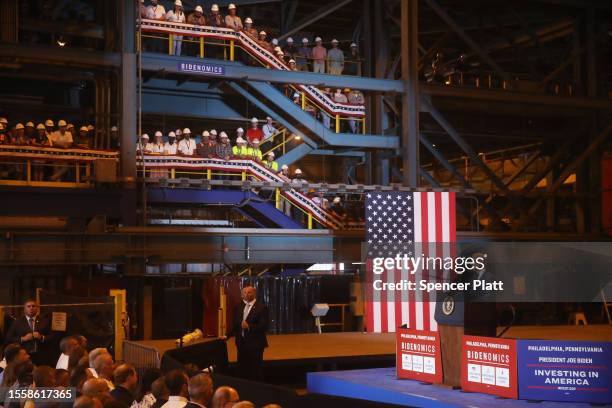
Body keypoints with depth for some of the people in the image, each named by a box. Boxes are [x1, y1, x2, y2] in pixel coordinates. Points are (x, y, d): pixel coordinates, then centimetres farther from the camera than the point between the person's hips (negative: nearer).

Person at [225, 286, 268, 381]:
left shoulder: (261, 307, -8)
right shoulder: (239, 307, 11)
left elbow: (264, 326, -14)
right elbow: (235, 325, 14)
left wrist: (249, 326, -23)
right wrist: (227, 335, 1)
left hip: (255, 344, -6)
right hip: (242, 343, 6)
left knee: (256, 372, -1)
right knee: (242, 370, 10)